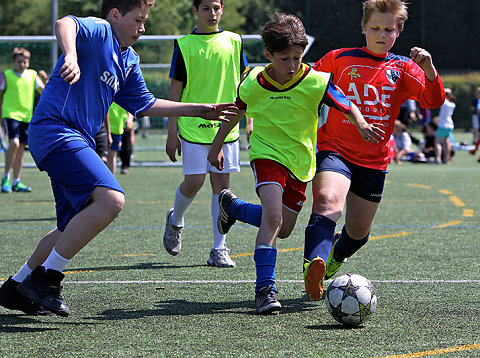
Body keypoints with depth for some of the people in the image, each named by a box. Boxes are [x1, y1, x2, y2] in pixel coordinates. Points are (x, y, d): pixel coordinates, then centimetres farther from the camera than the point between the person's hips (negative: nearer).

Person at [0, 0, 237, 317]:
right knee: (111, 199, -25)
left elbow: (146, 104, 30)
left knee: (76, 228, 17)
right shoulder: (98, 31, -8)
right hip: (55, 130, -11)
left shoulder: (129, 61, 20)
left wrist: (200, 110, 29)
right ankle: (46, 279, -19)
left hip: (78, 141, 11)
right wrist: (71, 57, -51)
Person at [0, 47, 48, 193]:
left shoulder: (32, 75, 10)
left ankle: (16, 182, 13)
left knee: (21, 148, 6)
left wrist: (44, 80, -11)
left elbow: (44, 92, 7)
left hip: (26, 116, 4)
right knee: (14, 143, -22)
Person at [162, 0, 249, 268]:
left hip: (226, 125, 2)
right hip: (194, 126, -2)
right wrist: (172, 132, -3)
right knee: (194, 182, -6)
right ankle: (175, 221, 26)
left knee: (221, 183, 1)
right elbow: (176, 89, 1)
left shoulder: (233, 42, 8)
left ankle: (219, 249, 5)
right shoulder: (185, 45, 0)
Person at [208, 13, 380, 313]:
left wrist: (362, 125, -32)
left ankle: (232, 206, 38)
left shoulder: (316, 82, -14)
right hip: (268, 154, -3)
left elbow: (348, 107, -11)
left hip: (300, 162, 3)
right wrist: (217, 145, 15)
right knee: (273, 216, -25)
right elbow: (236, 112, 9)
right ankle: (265, 288, -22)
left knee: (284, 229, 13)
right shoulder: (253, 84, -10)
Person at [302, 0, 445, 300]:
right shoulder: (339, 59, 5)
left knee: (359, 232, 13)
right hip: (334, 149, -3)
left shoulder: (402, 68, 8)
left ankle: (335, 258, 47)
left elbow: (434, 101, -6)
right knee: (328, 203, -32)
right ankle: (314, 266, -52)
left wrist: (428, 69, -23)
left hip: (374, 160, 3)